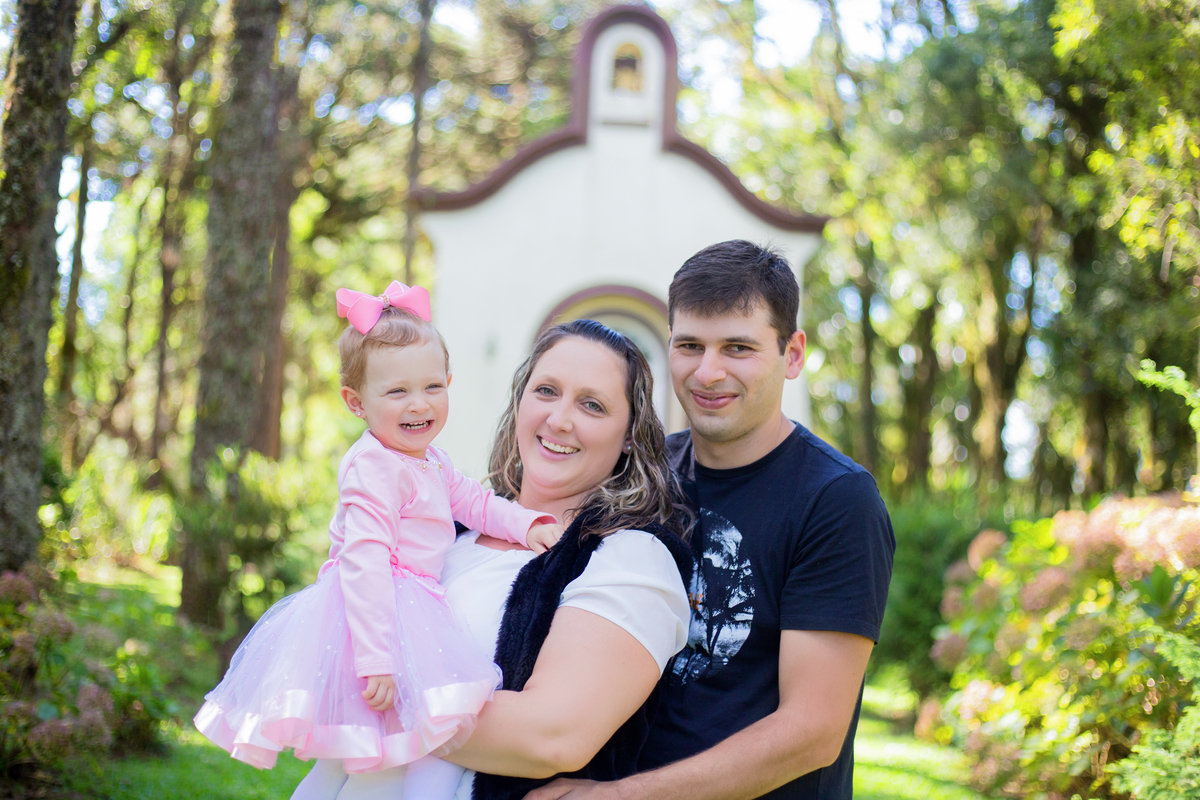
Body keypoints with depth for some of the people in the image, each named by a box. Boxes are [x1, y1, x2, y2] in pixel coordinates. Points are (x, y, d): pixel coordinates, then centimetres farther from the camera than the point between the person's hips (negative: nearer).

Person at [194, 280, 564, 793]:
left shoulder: (427, 461, 14)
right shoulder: (375, 469, -19)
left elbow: (471, 500, 30)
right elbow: (365, 563, -26)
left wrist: (526, 523, 12)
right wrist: (375, 659, -30)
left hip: (409, 604, 10)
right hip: (375, 611, -10)